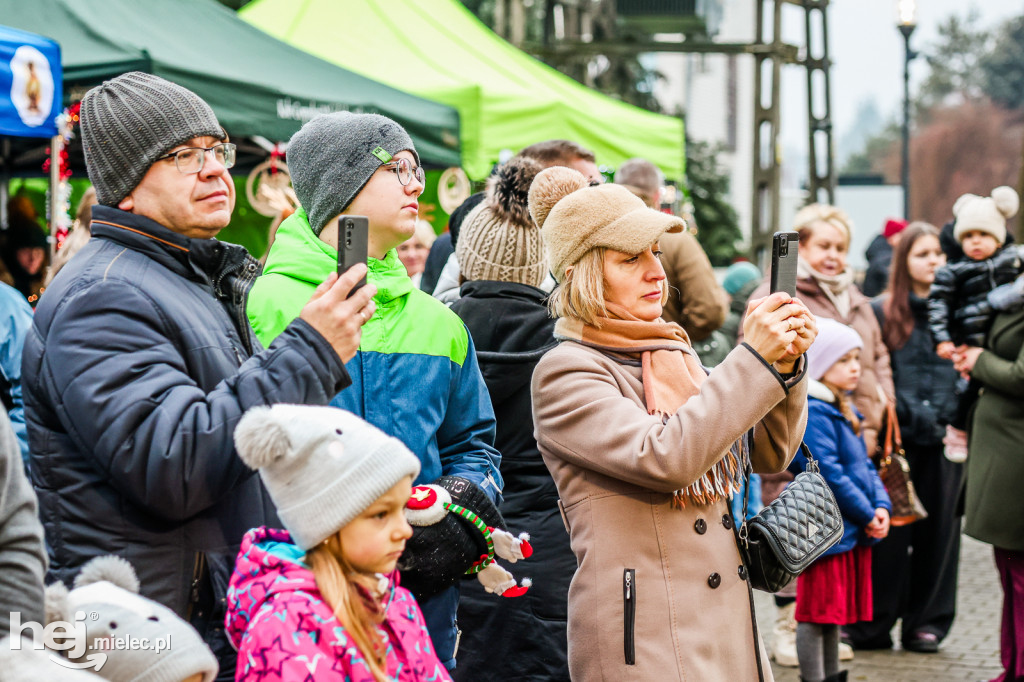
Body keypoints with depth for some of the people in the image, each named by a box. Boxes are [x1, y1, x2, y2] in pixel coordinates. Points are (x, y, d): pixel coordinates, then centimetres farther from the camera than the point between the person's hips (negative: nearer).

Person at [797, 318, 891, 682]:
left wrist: (881, 506, 1)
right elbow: (827, 473, -21)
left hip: (853, 530, 10)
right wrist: (867, 515, -15)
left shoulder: (844, 411, 16)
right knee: (818, 612, -2)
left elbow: (864, 465, 18)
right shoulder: (812, 411, -16)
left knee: (836, 612, 17)